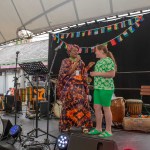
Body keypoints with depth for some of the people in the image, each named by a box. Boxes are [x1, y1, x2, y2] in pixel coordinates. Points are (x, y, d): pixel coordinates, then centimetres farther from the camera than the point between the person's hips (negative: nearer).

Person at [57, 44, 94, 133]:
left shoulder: (81, 62, 14)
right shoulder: (65, 61, 3)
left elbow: (83, 74, 14)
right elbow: (68, 72, -14)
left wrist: (88, 67, 1)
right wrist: (76, 62, -13)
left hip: (80, 87, 3)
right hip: (69, 87, -3)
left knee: (82, 105, -4)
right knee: (69, 105, 0)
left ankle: (84, 125, 0)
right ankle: (66, 125, 11)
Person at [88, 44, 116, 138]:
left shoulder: (108, 60, -9)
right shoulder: (99, 61, 18)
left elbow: (112, 74, -17)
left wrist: (97, 73, -16)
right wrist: (94, 74, 11)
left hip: (106, 88, -9)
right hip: (97, 87, 9)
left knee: (106, 108, -2)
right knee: (97, 107, 9)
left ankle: (108, 131, 9)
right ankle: (98, 128, 20)